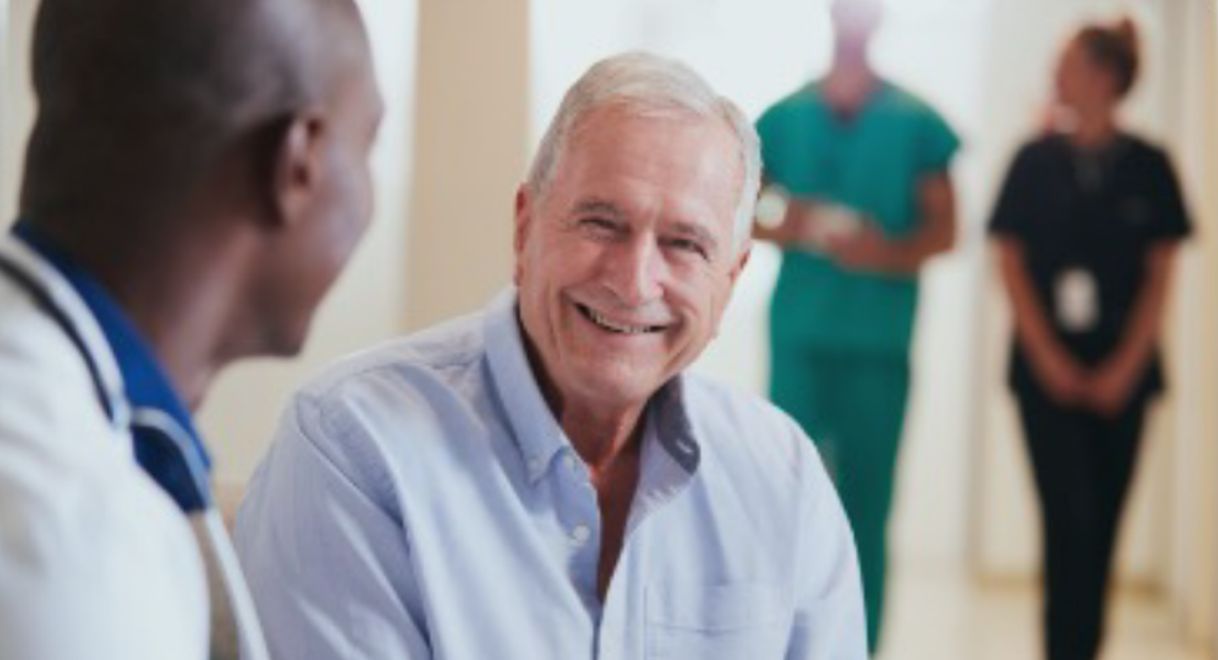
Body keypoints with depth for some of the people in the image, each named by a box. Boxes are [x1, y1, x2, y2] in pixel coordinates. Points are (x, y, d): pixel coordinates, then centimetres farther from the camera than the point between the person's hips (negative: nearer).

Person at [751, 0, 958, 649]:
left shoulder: (915, 122, 3)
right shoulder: (785, 118, 7)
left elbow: (943, 227, 4)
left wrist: (890, 253, -15)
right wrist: (781, 230, -9)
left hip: (881, 342, 0)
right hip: (800, 334, 1)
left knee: (866, 508, 4)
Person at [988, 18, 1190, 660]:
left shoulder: (1148, 166, 3)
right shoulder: (1036, 161, 3)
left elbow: (1159, 275, 3)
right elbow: (1011, 264, 2)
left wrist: (1125, 366, -6)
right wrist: (1049, 360, -6)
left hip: (1120, 373, 1)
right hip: (1048, 369, -1)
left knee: (1102, 523, 5)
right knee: (1069, 517, -9)